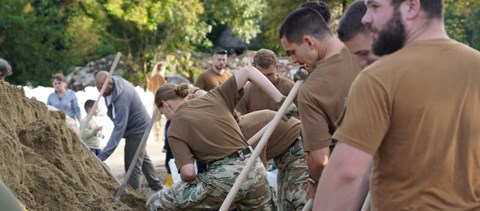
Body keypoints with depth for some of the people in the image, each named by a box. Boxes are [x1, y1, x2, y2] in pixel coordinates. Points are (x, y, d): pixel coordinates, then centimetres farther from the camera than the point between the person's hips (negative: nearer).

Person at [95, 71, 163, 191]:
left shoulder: (121, 97, -38)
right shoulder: (115, 81, -12)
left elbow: (119, 128, -41)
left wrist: (103, 155, -44)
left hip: (137, 129, -10)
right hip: (138, 126, 10)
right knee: (142, 158, 26)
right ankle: (156, 187, 44)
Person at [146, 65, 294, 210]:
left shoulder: (175, 129, 2)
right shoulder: (213, 98, 13)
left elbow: (188, 172, -9)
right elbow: (248, 70, 11)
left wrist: (185, 181, 15)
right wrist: (281, 100, 9)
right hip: (254, 170, 5)